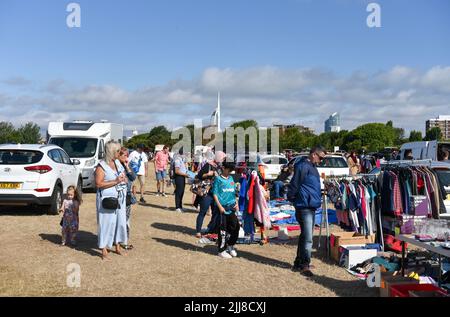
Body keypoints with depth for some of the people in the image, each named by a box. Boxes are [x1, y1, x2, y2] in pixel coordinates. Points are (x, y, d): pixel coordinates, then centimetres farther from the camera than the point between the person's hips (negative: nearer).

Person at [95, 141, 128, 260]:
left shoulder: (118, 162, 10)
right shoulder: (101, 166, -11)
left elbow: (125, 177, 24)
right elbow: (98, 184, -20)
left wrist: (124, 178, 0)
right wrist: (115, 181, -20)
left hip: (120, 199, 7)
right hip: (107, 200, -7)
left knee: (120, 221, 11)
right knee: (107, 223, -3)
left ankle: (118, 247, 26)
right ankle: (104, 250, 6)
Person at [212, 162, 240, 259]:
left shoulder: (231, 179, 14)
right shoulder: (218, 179, -4)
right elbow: (215, 194, -7)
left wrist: (236, 203, 9)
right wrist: (220, 206, -14)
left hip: (232, 207, 6)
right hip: (222, 208, -6)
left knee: (235, 226, 5)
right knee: (223, 229, 0)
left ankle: (230, 245, 25)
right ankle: (222, 250, 11)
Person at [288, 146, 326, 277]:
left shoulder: (312, 166, 18)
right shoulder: (303, 166, -15)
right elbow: (294, 185, -18)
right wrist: (292, 198, -12)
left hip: (311, 206, 11)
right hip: (304, 207, -11)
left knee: (305, 236, 15)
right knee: (308, 238, -8)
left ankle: (298, 263, 24)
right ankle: (304, 265, -1)